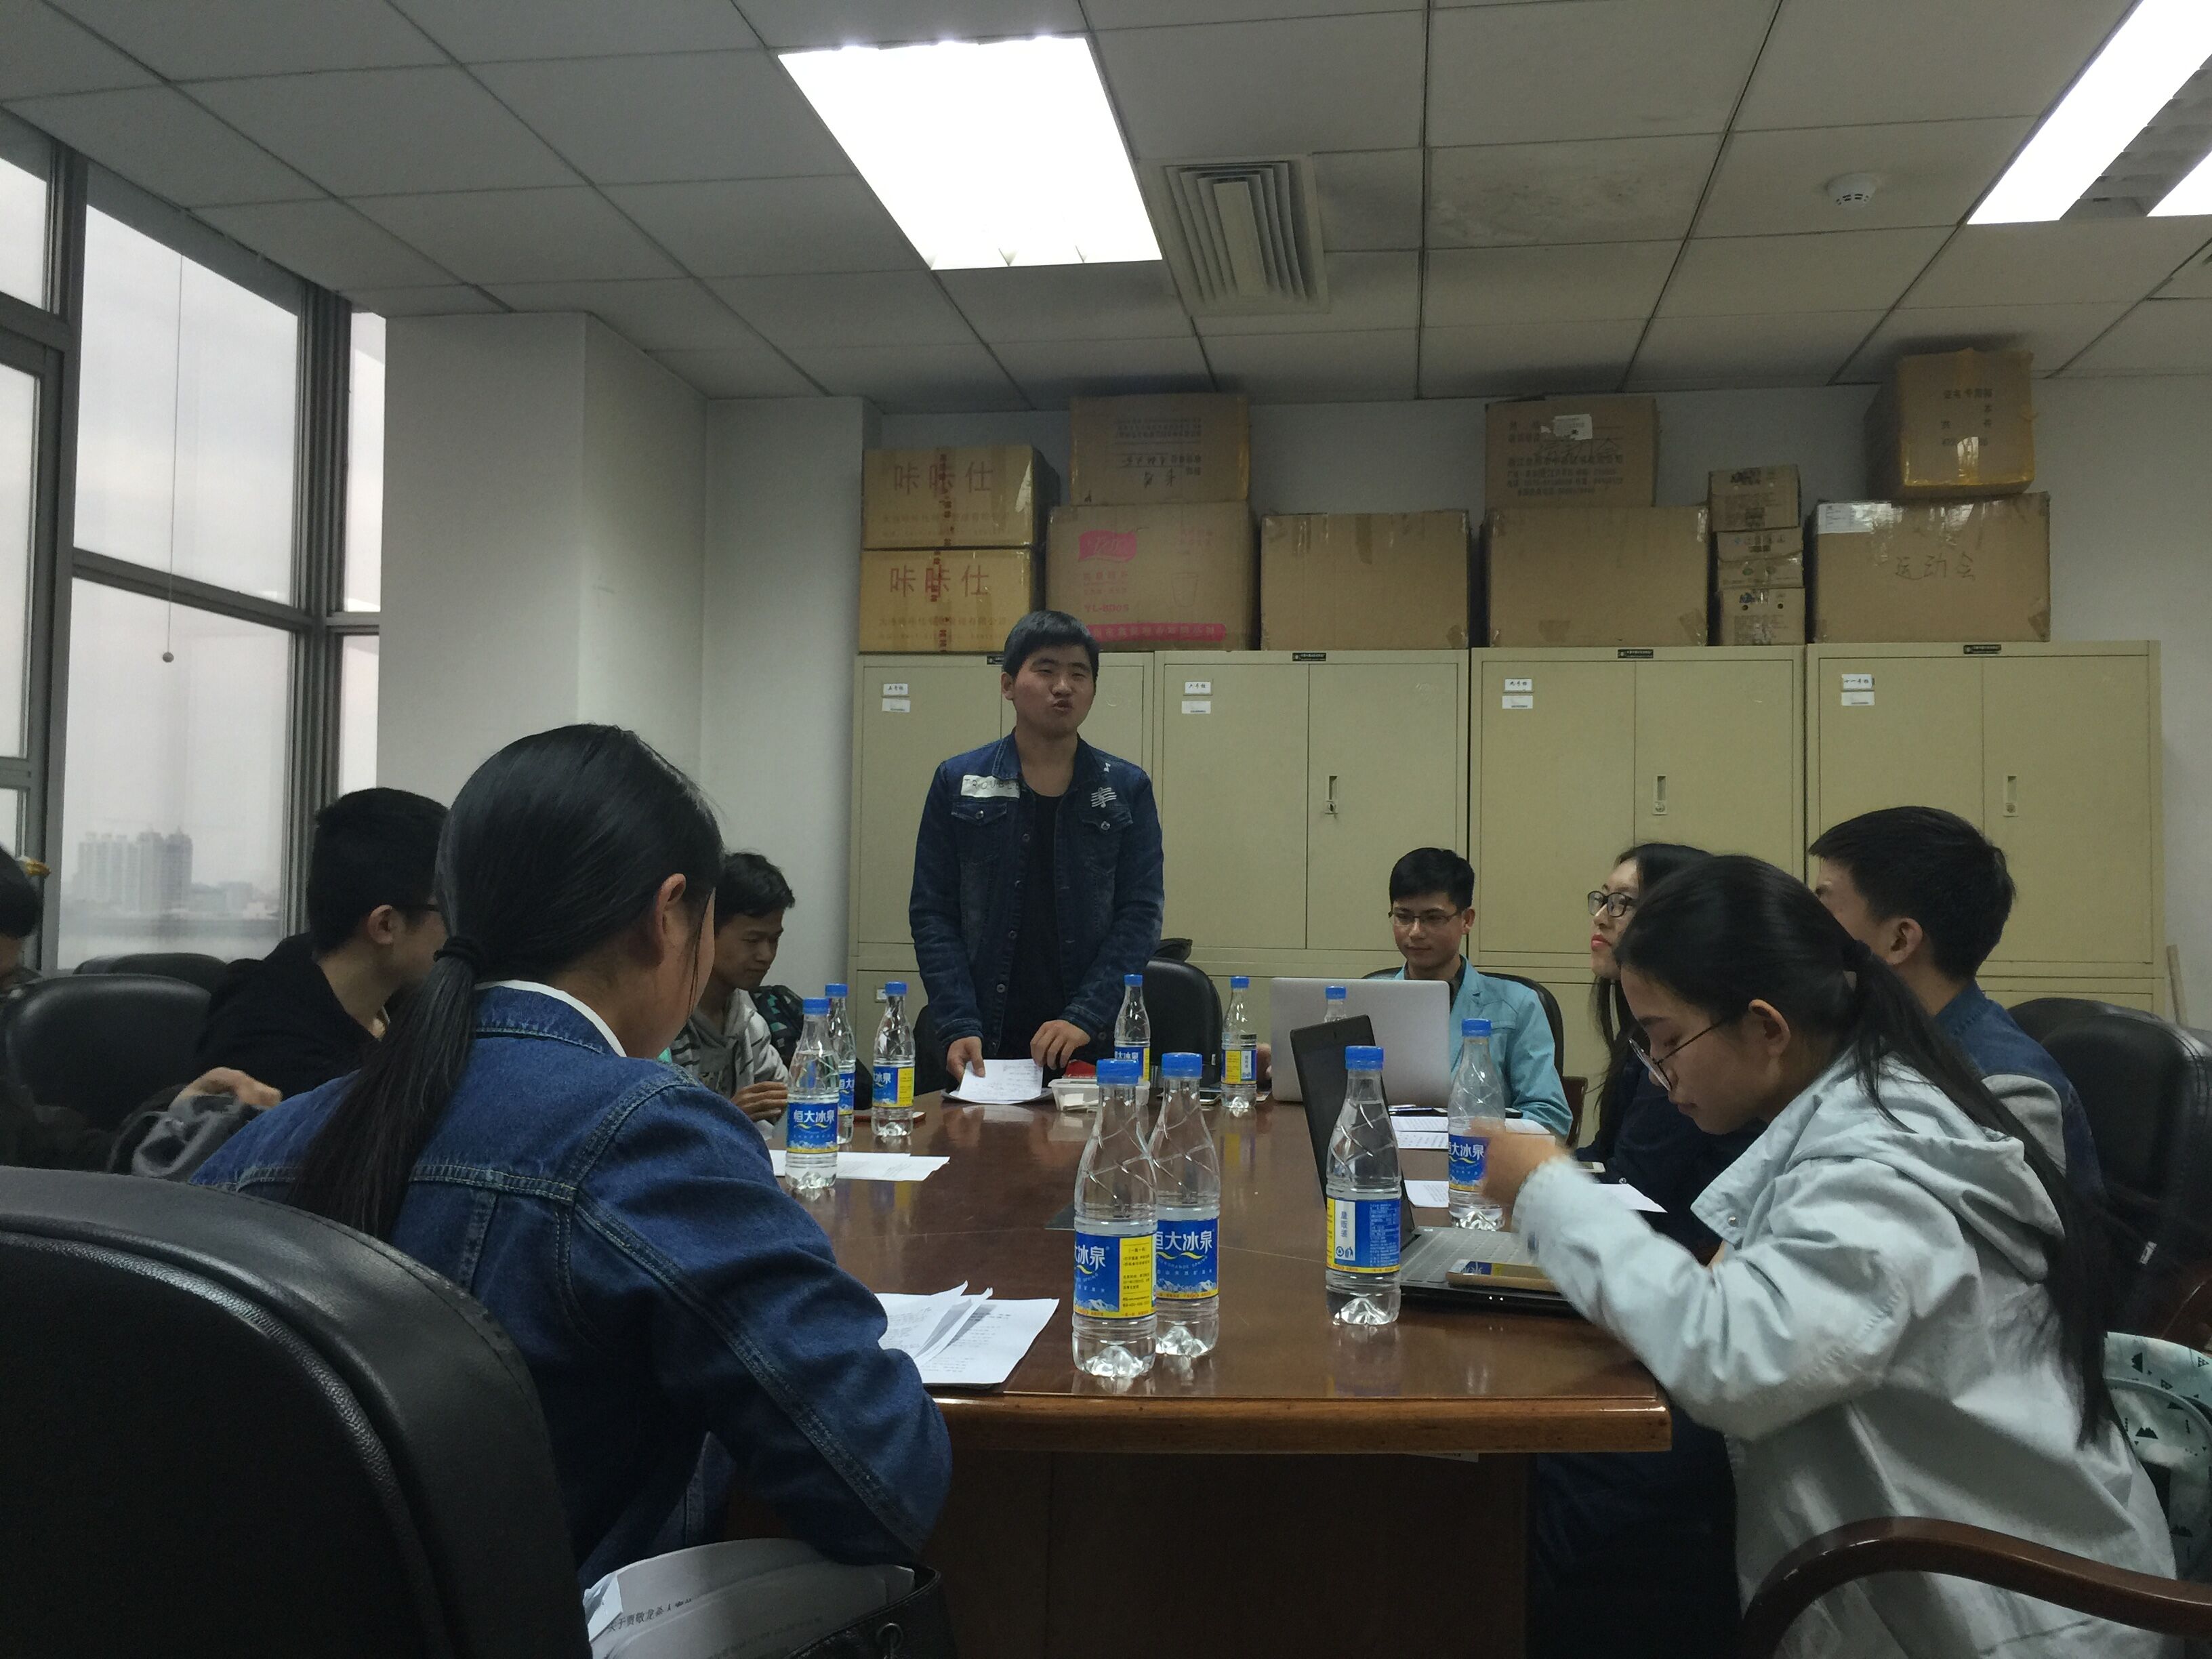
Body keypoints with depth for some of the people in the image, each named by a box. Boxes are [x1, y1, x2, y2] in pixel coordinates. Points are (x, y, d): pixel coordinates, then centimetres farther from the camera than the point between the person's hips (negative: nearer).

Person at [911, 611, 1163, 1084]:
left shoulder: (1127, 789, 5)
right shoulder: (958, 784, 4)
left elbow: (1141, 913, -1)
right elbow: (932, 914, 1)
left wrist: (1084, 1018, -13)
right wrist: (959, 1027, -10)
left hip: (1093, 1045, 0)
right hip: (985, 1045, 0)